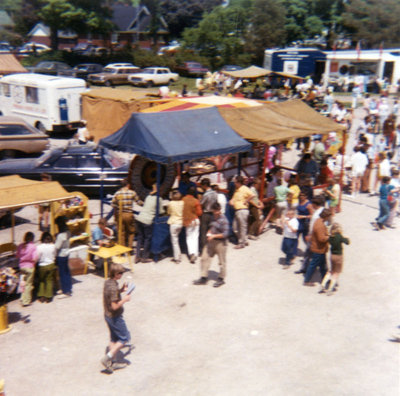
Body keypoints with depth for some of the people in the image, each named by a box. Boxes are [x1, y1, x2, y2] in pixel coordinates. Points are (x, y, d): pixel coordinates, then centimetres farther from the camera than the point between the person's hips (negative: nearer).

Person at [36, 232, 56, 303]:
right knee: (49, 280, 11)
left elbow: (37, 258, -14)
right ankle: (48, 297, 13)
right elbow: (55, 256, 1)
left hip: (42, 266, -2)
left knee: (41, 281, 15)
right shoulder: (53, 246, -11)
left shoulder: (39, 247, -19)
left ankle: (41, 296, 15)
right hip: (51, 265, 2)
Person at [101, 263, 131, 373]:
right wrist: (125, 299, -15)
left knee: (114, 338, 19)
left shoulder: (107, 282, 1)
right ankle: (107, 358, 2)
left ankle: (111, 363, 27)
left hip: (107, 315, 9)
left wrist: (121, 290, 6)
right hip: (115, 317, -9)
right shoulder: (113, 287, -28)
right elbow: (115, 306, -28)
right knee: (125, 337, 5)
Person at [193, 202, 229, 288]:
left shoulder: (223, 220, -17)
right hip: (211, 242, 8)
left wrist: (214, 236, -22)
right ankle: (204, 278, 19)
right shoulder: (213, 217, 7)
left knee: (222, 261, 7)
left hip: (220, 242, -8)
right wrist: (209, 233, 2)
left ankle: (221, 279, 23)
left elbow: (225, 234, -20)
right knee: (205, 258, 9)